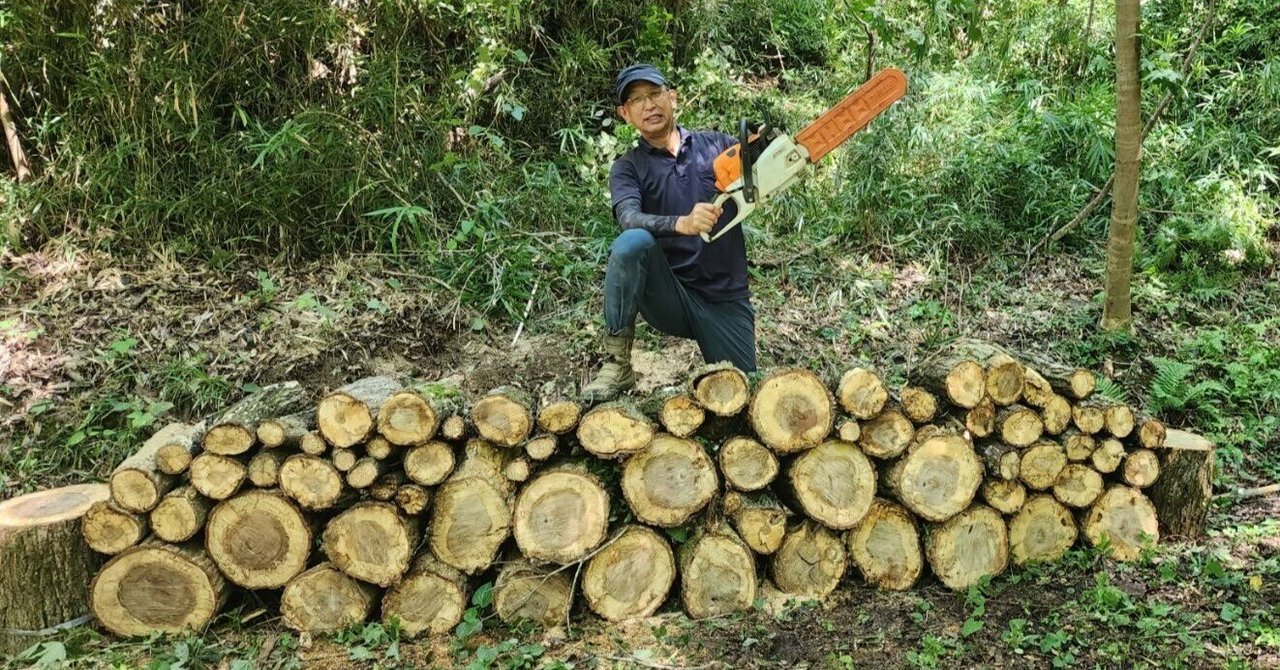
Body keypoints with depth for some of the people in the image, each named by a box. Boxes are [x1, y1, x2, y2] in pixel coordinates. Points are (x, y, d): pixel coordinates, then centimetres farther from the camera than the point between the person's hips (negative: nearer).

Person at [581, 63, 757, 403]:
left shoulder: (717, 145, 6)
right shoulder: (628, 167, 2)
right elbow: (629, 219, -19)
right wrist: (683, 224, -38)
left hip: (727, 300, 1)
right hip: (668, 296, -1)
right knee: (633, 243, -30)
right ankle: (617, 366, -21)